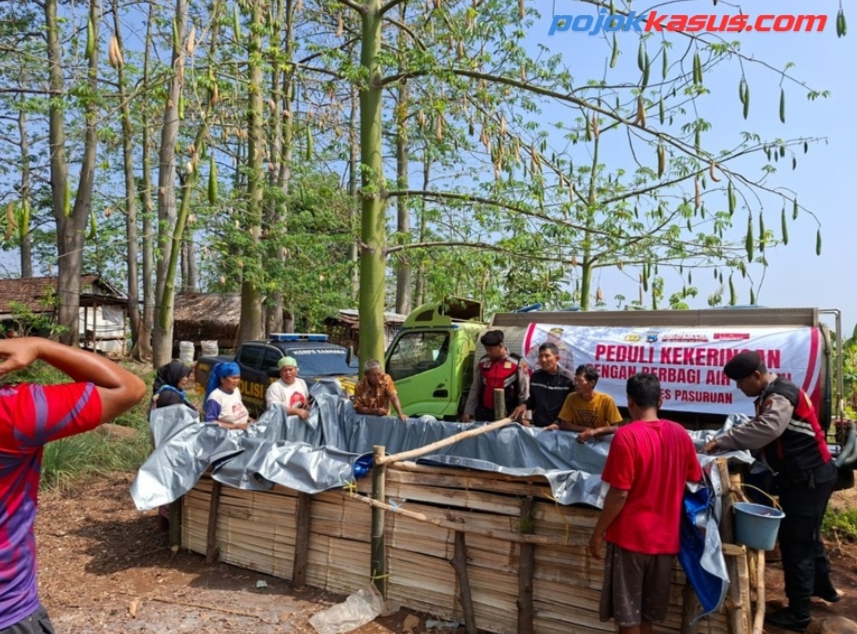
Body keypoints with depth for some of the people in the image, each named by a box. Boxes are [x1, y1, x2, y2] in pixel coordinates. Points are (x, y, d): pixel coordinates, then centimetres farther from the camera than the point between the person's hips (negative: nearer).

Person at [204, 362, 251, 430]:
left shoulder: (236, 390, 9)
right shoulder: (215, 396, -13)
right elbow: (210, 421, -16)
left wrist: (249, 419, 5)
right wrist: (233, 426, -21)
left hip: (244, 428, 7)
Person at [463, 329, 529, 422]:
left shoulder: (517, 363, -6)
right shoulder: (482, 362, 6)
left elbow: (524, 391, -4)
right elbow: (475, 389, 12)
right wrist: (468, 412, 10)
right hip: (484, 413, 4)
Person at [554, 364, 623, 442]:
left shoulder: (606, 400, -12)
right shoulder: (572, 398, -6)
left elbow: (615, 428, -11)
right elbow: (563, 425, -5)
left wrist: (593, 432, -24)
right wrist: (586, 429, -15)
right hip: (578, 439, 1)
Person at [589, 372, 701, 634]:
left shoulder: (626, 435, -19)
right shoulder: (680, 434, -1)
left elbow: (619, 494, -19)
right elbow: (693, 480, 11)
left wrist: (598, 532, -8)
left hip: (630, 535, -6)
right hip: (665, 536, 6)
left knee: (627, 612, 9)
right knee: (647, 610, 20)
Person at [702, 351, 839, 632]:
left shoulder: (781, 395, -22)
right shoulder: (771, 395, 11)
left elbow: (766, 429, -37)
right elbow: (759, 430, 9)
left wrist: (722, 441, -33)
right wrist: (726, 440, -6)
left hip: (810, 477, -10)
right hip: (804, 476, 10)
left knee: (796, 541, -2)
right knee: (806, 535, 25)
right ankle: (822, 586, 45)